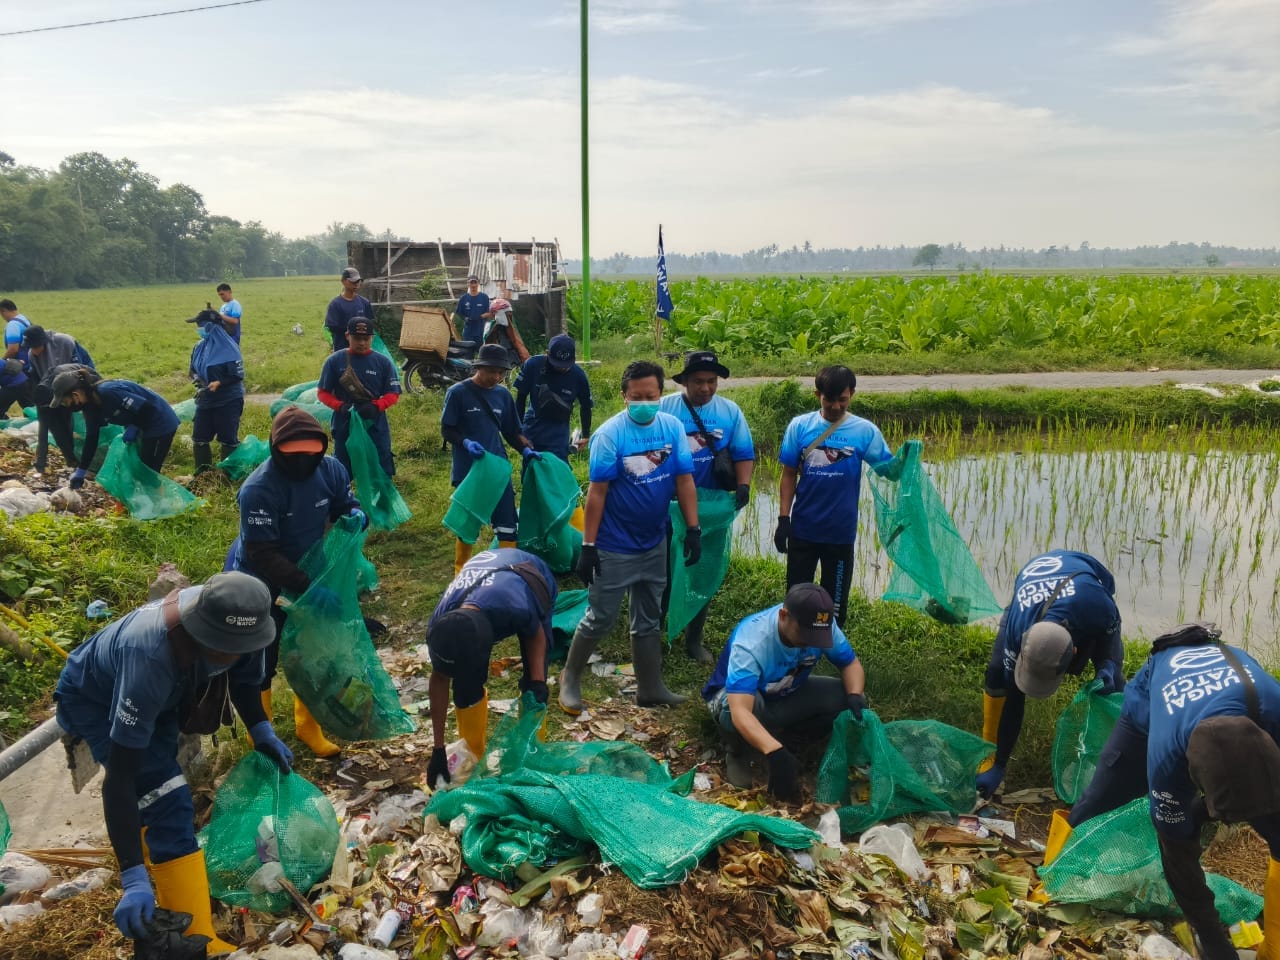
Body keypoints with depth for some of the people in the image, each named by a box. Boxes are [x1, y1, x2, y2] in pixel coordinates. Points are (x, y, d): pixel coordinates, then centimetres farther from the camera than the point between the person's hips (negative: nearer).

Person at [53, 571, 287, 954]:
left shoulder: (233, 619, -29)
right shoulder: (150, 660, -46)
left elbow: (241, 675, -4)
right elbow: (119, 777, -42)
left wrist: (261, 730, -13)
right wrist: (134, 880, -43)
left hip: (165, 688, 7)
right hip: (94, 699, -6)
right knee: (168, 805, -20)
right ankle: (197, 940, -10)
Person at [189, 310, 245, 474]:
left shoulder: (228, 347, -16)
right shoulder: (199, 347, 4)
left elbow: (238, 375, -15)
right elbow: (193, 370, 13)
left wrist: (218, 383, -27)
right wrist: (198, 381, -8)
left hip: (228, 402, -6)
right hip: (205, 400, 7)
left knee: (228, 440, 3)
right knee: (199, 438, 9)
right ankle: (202, 475, 23)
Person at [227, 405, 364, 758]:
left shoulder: (329, 469, -15)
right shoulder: (259, 489, -32)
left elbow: (343, 504, 2)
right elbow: (262, 555, -32)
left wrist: (356, 514, -23)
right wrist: (308, 587, -38)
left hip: (306, 574, 5)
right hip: (259, 584, -5)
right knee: (261, 662, 7)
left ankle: (308, 727, 38)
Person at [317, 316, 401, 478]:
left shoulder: (383, 362, -2)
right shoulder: (335, 361, -3)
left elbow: (393, 394, -1)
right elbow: (323, 393, 1)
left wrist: (376, 406, -20)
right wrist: (340, 406, -19)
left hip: (376, 426, 0)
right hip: (344, 426, 0)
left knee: (382, 471, 5)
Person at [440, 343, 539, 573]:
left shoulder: (503, 394, 6)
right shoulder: (458, 393, -7)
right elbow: (446, 430, -5)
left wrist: (525, 451, -4)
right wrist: (466, 443, -23)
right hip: (468, 469, -3)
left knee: (507, 522, 3)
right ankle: (461, 572, 26)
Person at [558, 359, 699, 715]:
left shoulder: (673, 427, -4)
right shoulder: (610, 433, -17)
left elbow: (685, 480, 1)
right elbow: (597, 492, -16)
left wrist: (693, 530, -3)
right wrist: (588, 546, -16)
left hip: (654, 544, 5)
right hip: (615, 547, -5)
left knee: (649, 620, 16)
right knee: (600, 618, 6)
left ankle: (650, 688, 30)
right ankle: (570, 678, 27)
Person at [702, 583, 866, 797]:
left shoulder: (821, 626, -24)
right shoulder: (751, 641, -39)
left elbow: (851, 663, -8)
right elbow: (740, 712, -49)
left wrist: (855, 695, -30)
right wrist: (774, 752, -63)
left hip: (785, 695, 5)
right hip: (734, 694, -5)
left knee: (844, 699, -18)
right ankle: (737, 752, -6)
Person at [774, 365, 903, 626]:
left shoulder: (865, 431, -7)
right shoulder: (799, 426, -5)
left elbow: (889, 470, -9)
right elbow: (789, 474, -1)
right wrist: (783, 518, -5)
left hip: (841, 532, -1)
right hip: (803, 529, 1)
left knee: (835, 600, 14)